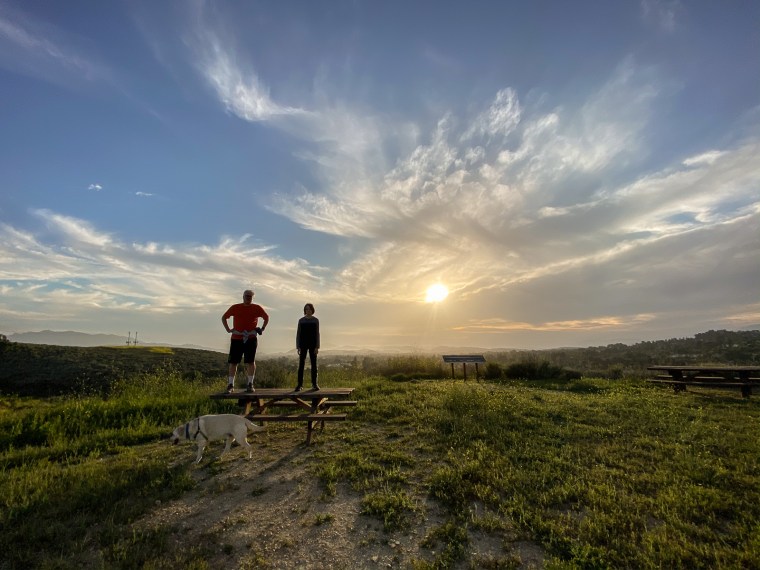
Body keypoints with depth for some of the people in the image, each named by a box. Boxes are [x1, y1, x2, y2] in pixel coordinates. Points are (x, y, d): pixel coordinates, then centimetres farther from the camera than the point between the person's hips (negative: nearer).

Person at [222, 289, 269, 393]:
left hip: (251, 339, 0)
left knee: (251, 361, 0)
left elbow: (266, 318, 19)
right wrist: (228, 329, 6)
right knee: (233, 362, 3)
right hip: (236, 338, 1)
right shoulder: (235, 308, 5)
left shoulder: (257, 308, 4)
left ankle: (250, 384, 8)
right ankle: (230, 384, 13)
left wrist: (262, 329, 8)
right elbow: (224, 317, 17)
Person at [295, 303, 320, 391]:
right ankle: (300, 384, 2)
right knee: (301, 364, -3)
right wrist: (298, 347, -4)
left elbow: (317, 334, 1)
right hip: (303, 345, 0)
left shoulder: (315, 320, 2)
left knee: (314, 364, 3)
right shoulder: (301, 320, 3)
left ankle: (314, 384, 10)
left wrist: (317, 347, -7)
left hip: (313, 345, 0)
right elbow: (298, 334, 3)